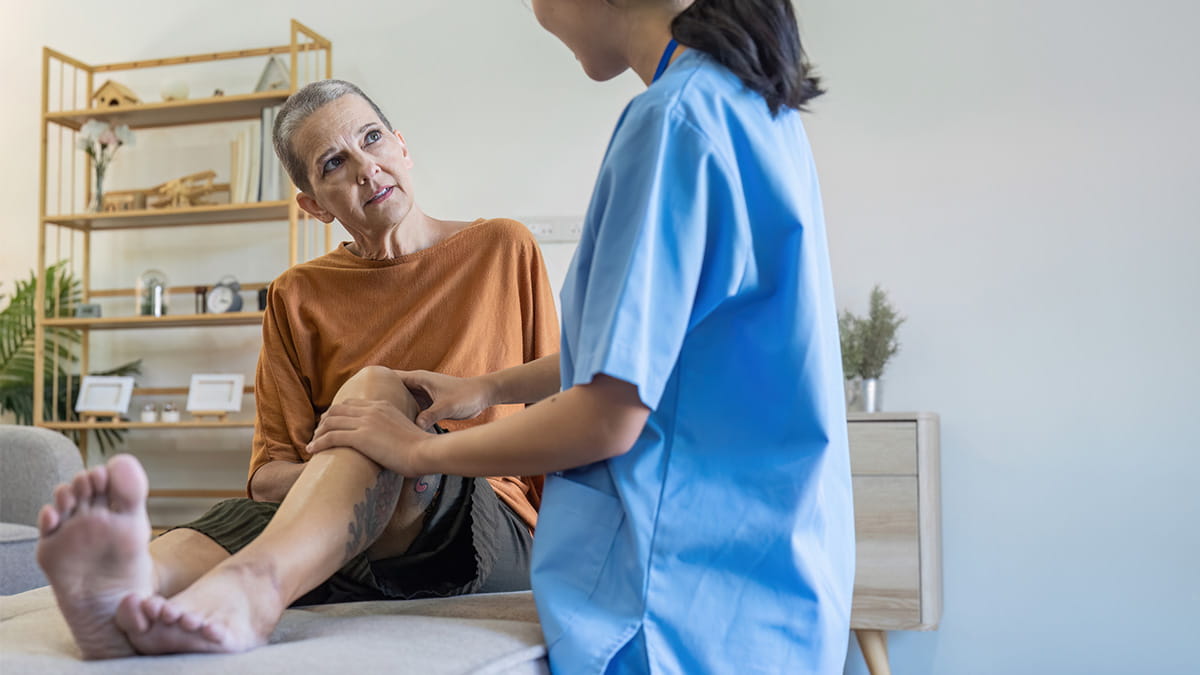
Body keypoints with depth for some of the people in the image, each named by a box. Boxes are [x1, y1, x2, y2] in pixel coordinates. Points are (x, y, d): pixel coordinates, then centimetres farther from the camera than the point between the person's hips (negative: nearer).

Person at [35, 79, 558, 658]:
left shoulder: (504, 251, 9)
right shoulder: (298, 298, 13)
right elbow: (270, 470, 8)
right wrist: (325, 472, -15)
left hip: (490, 533, -2)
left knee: (376, 390, -31)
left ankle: (250, 586, -54)